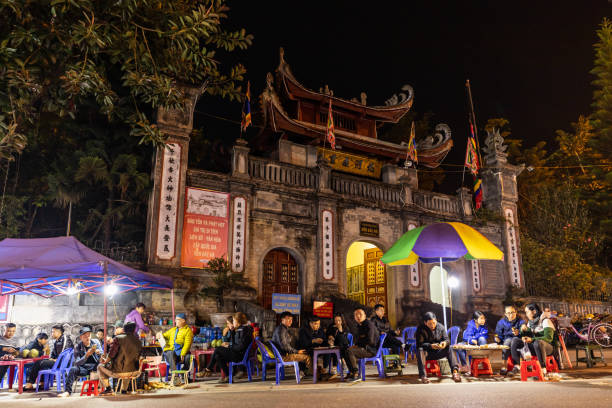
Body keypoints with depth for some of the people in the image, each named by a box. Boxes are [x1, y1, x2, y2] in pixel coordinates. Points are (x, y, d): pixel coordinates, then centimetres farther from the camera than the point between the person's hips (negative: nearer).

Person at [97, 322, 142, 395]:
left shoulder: (118, 338, -7)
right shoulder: (138, 341, 2)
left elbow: (111, 354, -9)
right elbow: (138, 357, 9)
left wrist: (105, 361, 10)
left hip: (117, 371, -3)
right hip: (133, 372, 4)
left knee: (100, 366, 23)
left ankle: (108, 388, 19)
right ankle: (124, 389, 39)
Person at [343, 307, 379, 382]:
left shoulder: (368, 324, -14)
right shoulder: (359, 325, 14)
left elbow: (370, 341, -22)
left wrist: (358, 345, -10)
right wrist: (355, 344, 3)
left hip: (371, 349, -9)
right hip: (365, 348, 9)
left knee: (349, 351, -25)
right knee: (344, 351, 7)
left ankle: (355, 375, -20)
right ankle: (351, 372, 9)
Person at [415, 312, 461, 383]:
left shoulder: (440, 327, 0)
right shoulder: (421, 329, -12)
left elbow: (447, 339, -2)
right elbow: (419, 344, -18)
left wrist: (445, 343, -27)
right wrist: (430, 346, -36)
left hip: (437, 353, 3)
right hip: (426, 353, -3)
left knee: (448, 348, -24)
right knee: (420, 350, -35)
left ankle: (455, 371, -32)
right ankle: (423, 376, -43)